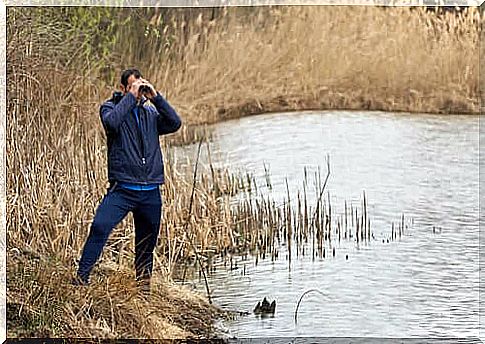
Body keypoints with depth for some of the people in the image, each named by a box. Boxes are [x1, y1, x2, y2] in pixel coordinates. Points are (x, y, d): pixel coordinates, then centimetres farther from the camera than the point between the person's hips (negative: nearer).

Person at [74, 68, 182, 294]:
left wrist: (155, 97, -5)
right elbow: (112, 121, -19)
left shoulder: (150, 113, 15)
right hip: (122, 189, -4)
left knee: (146, 246, 10)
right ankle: (81, 279, -19)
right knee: (100, 227, -23)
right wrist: (131, 96, -13)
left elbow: (174, 124, -1)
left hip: (150, 192, 4)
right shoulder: (110, 108, 4)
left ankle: (144, 290, 23)